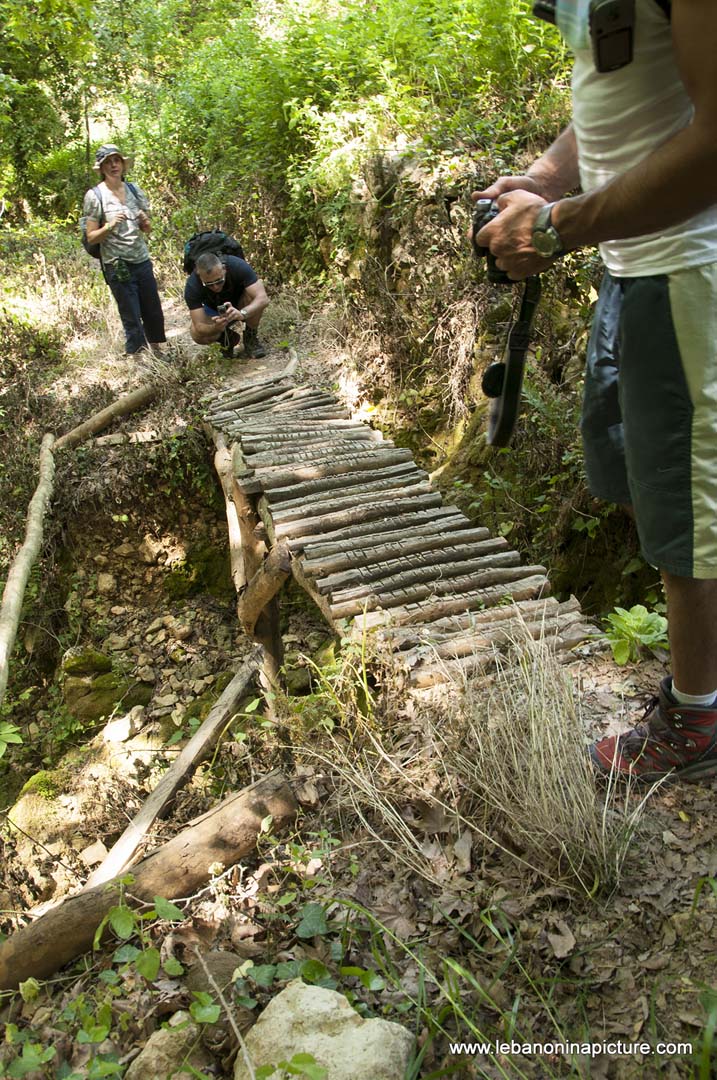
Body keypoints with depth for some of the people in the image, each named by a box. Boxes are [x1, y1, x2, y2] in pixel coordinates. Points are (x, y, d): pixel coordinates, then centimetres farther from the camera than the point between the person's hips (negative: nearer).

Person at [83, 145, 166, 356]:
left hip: (142, 261, 4)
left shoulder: (135, 191, 8)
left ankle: (156, 349, 29)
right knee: (131, 318, -1)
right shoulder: (95, 196, -5)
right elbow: (91, 237, -5)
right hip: (117, 266, -4)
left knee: (153, 312, 9)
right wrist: (110, 226, -22)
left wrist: (145, 222, -7)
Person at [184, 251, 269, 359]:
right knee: (196, 334, -29)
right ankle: (227, 337, 5)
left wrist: (242, 314, -58)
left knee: (252, 294, -34)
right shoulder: (192, 286, -32)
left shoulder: (238, 266, -34)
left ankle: (251, 338, -9)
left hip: (240, 307, 0)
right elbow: (199, 326, -34)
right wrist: (216, 328, -56)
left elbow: (263, 298, -40)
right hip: (214, 311, 1)